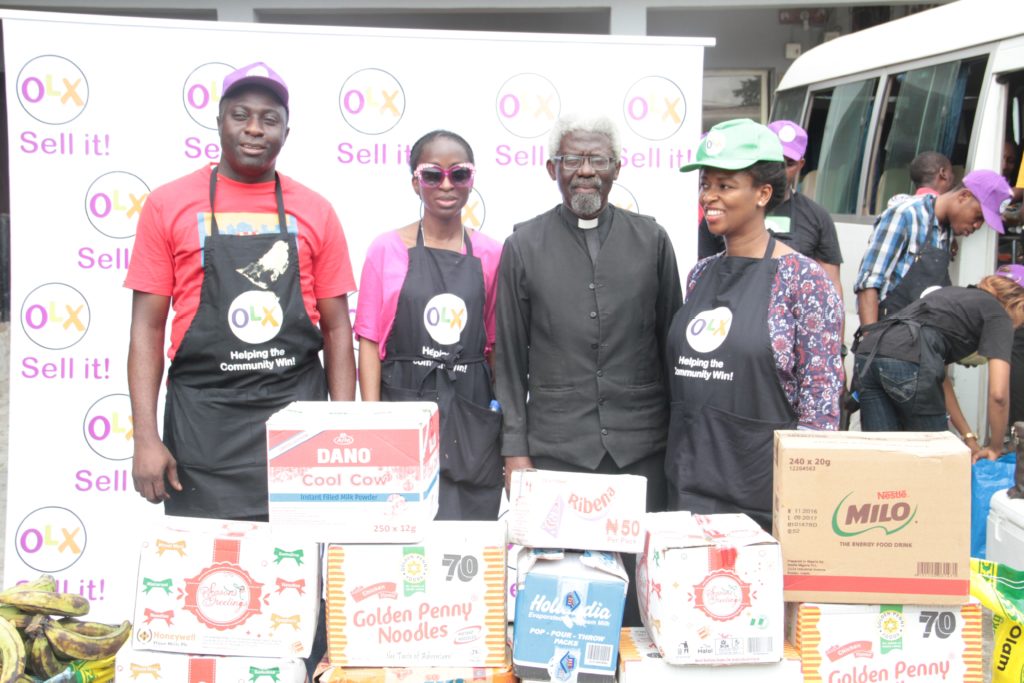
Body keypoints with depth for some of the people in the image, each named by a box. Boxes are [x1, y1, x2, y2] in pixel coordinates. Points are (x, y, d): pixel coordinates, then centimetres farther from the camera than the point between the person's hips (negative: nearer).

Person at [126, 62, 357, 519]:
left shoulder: (315, 212, 5)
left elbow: (337, 329, 8)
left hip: (299, 416, 1)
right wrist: (146, 438, -6)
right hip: (202, 423, -1)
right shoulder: (168, 204, 3)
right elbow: (147, 327, 2)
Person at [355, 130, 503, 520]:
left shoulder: (491, 255, 5)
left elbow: (494, 346, 10)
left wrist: (505, 424, 7)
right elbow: (369, 344, 0)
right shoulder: (387, 249, 1)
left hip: (472, 418, 2)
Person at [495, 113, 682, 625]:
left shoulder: (651, 239, 7)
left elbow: (672, 341, 10)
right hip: (557, 448, -1)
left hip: (641, 449, 1)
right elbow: (510, 356, 5)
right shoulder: (524, 246, 5)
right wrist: (515, 450, 0)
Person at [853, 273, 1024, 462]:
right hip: (907, 363, -7)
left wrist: (969, 438, 33)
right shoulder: (998, 315, 14)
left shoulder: (955, 294, 34)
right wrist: (995, 447, 17)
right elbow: (998, 394, 1)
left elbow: (939, 375, 34)